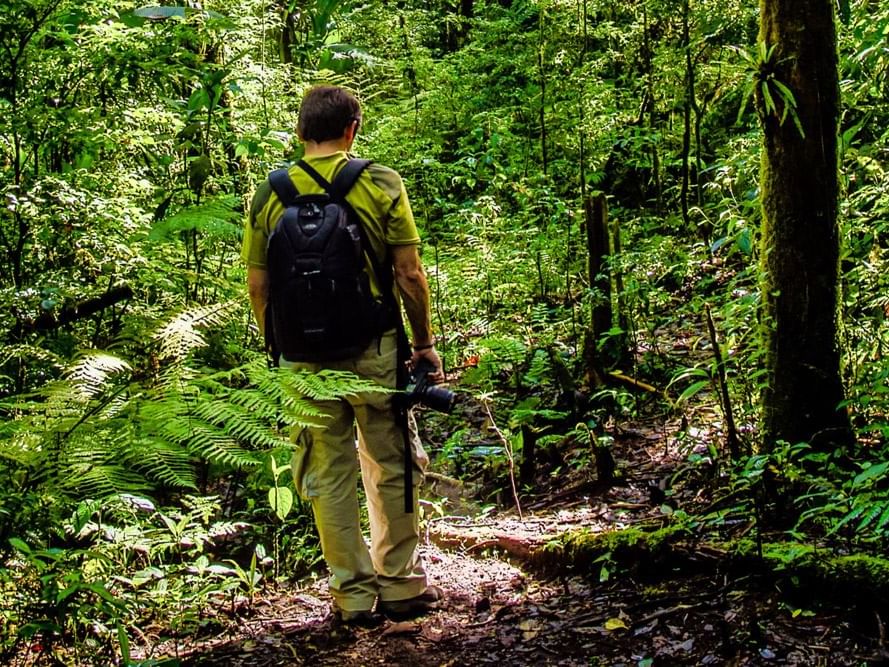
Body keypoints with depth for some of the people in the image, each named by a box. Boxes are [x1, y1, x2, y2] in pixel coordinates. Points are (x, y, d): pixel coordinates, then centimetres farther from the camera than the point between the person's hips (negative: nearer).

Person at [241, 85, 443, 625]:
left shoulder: (270, 195, 1)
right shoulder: (381, 184, -5)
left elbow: (258, 285, 2)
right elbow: (409, 272, -7)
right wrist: (425, 342, 3)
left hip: (305, 357, 2)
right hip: (373, 348, -1)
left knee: (329, 474, 10)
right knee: (391, 467, 13)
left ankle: (354, 594, 17)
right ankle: (400, 585, 20)